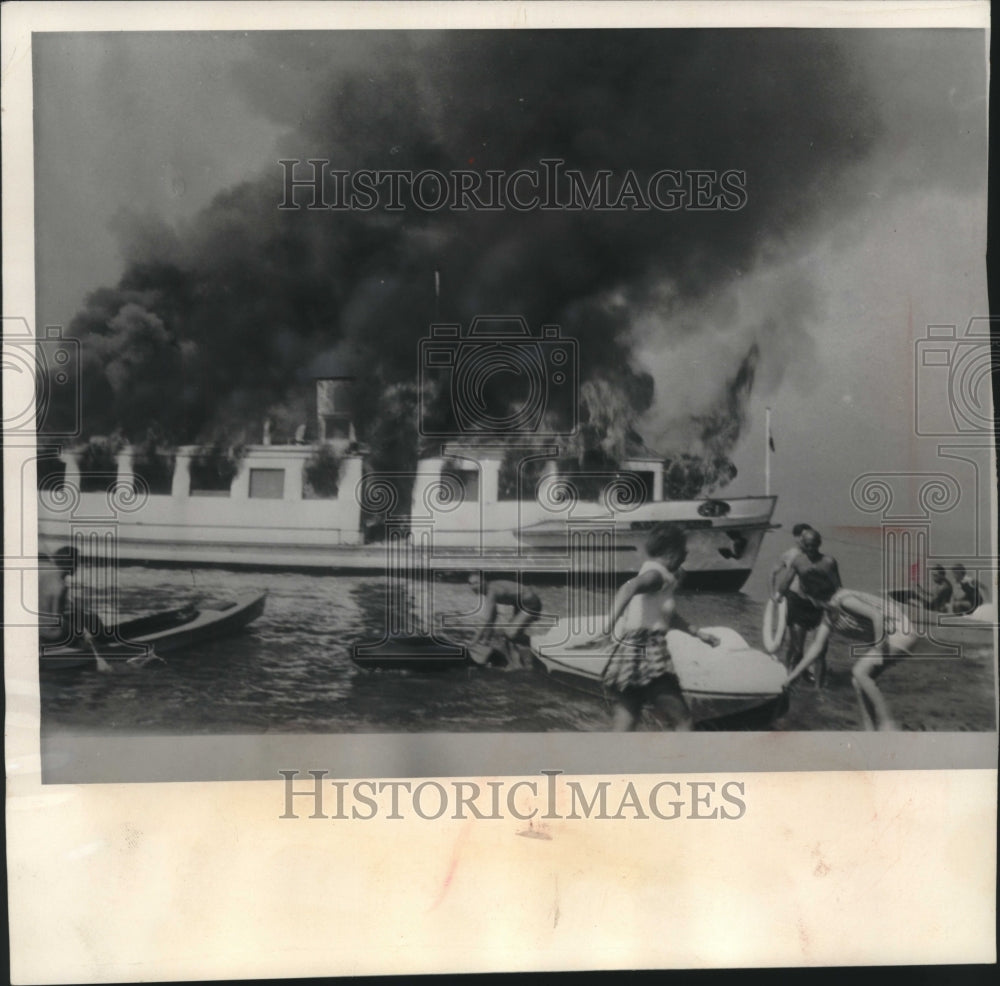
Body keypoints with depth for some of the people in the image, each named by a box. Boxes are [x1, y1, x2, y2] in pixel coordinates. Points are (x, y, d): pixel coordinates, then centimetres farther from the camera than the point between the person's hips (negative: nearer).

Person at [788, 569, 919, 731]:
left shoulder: (843, 600, -21)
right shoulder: (829, 615, 8)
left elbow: (877, 615, -30)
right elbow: (816, 646, 12)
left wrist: (879, 648, -24)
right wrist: (793, 674, 12)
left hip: (901, 632, -9)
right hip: (889, 636, 9)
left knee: (860, 672, -18)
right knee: (857, 678, 4)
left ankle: (886, 723, -11)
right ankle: (870, 729, 8)